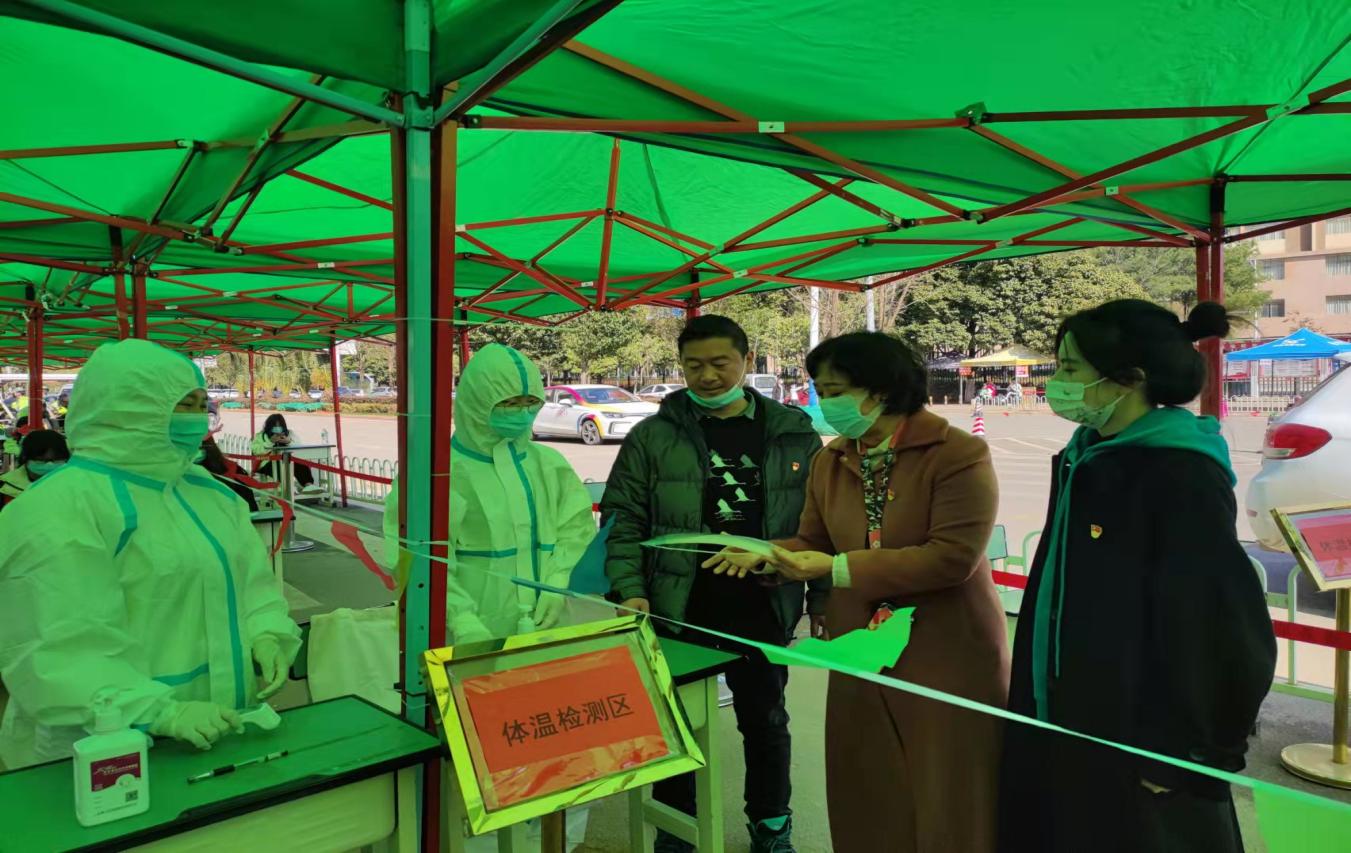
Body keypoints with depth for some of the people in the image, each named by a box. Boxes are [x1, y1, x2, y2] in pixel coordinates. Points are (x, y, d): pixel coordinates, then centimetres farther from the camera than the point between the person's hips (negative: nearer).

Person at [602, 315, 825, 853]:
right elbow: (622, 520, -2)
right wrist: (630, 590, -13)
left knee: (766, 721, 18)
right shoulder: (653, 436, -3)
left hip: (763, 611, 1)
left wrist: (821, 595, 3)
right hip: (679, 611, -1)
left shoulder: (793, 434, 1)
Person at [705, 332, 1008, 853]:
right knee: (869, 800, 16)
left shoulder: (960, 454, -16)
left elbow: (952, 556, -25)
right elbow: (813, 541, 11)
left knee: (948, 804, 10)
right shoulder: (830, 461, 6)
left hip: (949, 658, -5)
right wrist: (766, 555, -13)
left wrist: (836, 568, -27)